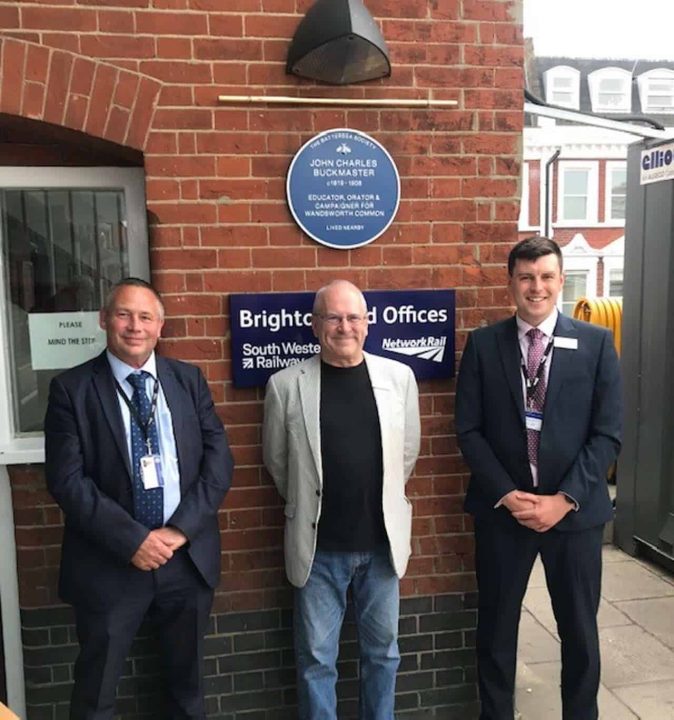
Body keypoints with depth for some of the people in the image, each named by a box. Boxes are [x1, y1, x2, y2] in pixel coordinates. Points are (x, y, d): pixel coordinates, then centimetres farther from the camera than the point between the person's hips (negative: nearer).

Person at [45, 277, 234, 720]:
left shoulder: (189, 380, 2)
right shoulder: (72, 388, -5)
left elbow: (219, 460, -1)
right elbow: (67, 479, -11)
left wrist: (181, 529, -12)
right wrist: (131, 539, -17)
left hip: (189, 556, 2)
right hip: (110, 561, -2)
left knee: (187, 680, 21)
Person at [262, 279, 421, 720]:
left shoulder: (399, 377, -3)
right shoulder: (286, 385, -8)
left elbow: (408, 451, 8)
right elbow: (276, 459, 4)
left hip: (382, 542, 2)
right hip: (319, 547, -1)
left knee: (382, 649, 20)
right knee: (316, 658, 13)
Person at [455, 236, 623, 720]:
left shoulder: (596, 343, -1)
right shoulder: (483, 344, -1)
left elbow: (608, 434, -4)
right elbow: (469, 430, -3)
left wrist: (564, 499, -12)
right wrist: (508, 495, -11)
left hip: (575, 510, 0)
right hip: (502, 508, 0)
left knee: (580, 630, 16)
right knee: (496, 626, 14)